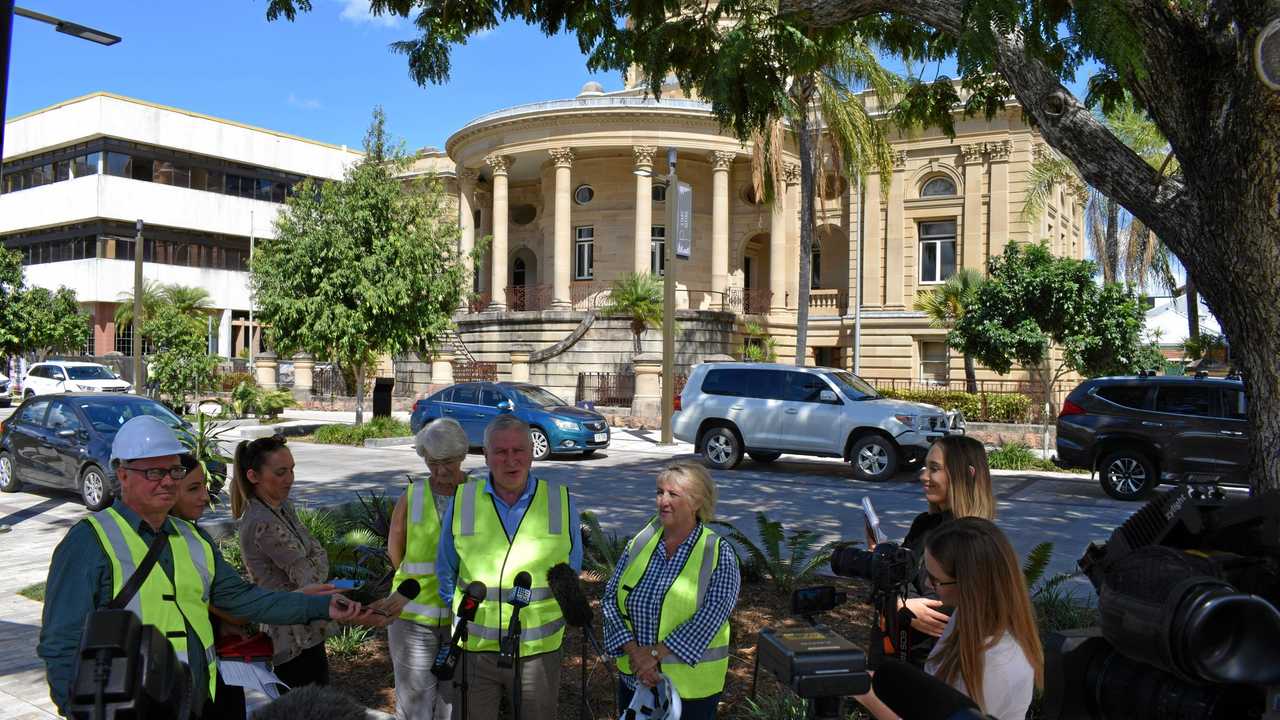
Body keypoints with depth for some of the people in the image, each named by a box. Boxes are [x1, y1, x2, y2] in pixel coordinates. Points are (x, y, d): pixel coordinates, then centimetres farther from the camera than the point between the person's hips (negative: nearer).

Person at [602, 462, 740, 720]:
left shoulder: (719, 553, -9)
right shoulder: (639, 543, 1)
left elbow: (712, 614, -19)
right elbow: (610, 599, -1)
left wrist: (656, 653, -21)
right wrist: (634, 651, -15)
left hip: (691, 686, -3)